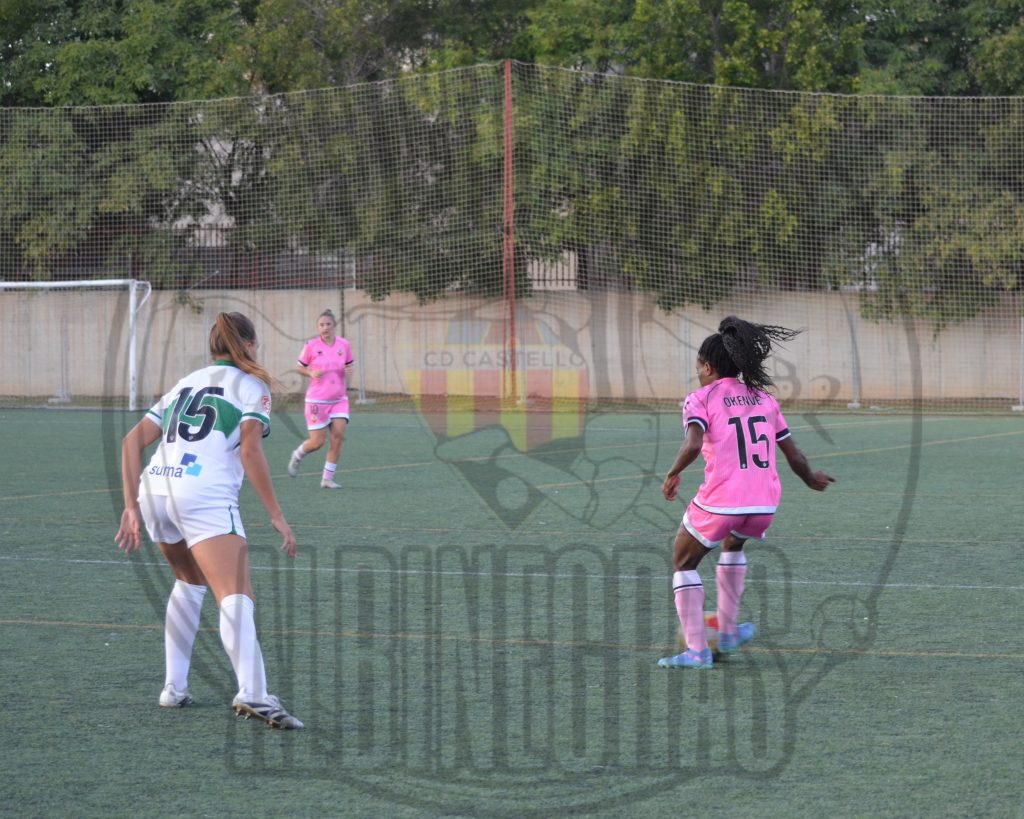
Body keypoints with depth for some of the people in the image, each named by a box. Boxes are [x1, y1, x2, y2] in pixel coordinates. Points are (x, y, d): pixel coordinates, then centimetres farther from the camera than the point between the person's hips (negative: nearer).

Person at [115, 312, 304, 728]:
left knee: (190, 582, 29)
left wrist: (132, 507, 18)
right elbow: (250, 450, -6)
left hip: (154, 491, 6)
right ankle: (252, 692, -36)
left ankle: (174, 687, 27)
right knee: (235, 597, -17)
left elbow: (132, 441, 19)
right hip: (206, 497, -6)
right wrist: (276, 515, -5)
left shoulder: (187, 383, 26)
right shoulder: (251, 385, 9)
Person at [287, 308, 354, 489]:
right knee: (317, 442, -4)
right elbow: (300, 367, 3)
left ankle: (327, 479, 1)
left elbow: (348, 366, 14)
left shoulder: (344, 345, 1)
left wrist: (349, 372, -8)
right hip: (317, 400, -3)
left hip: (339, 399, 3)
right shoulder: (311, 345, -7)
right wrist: (311, 373, -17)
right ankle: (297, 456, 31)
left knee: (338, 436, -9)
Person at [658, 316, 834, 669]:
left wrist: (672, 475, -4)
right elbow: (794, 457, 16)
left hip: (720, 501, -5)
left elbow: (693, 445, -19)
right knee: (733, 544, 36)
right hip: (765, 503, 5)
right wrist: (811, 479, 34)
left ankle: (696, 650, 5)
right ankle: (727, 633, 37)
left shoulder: (700, 399, 0)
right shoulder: (764, 398, 15)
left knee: (684, 563, 16)